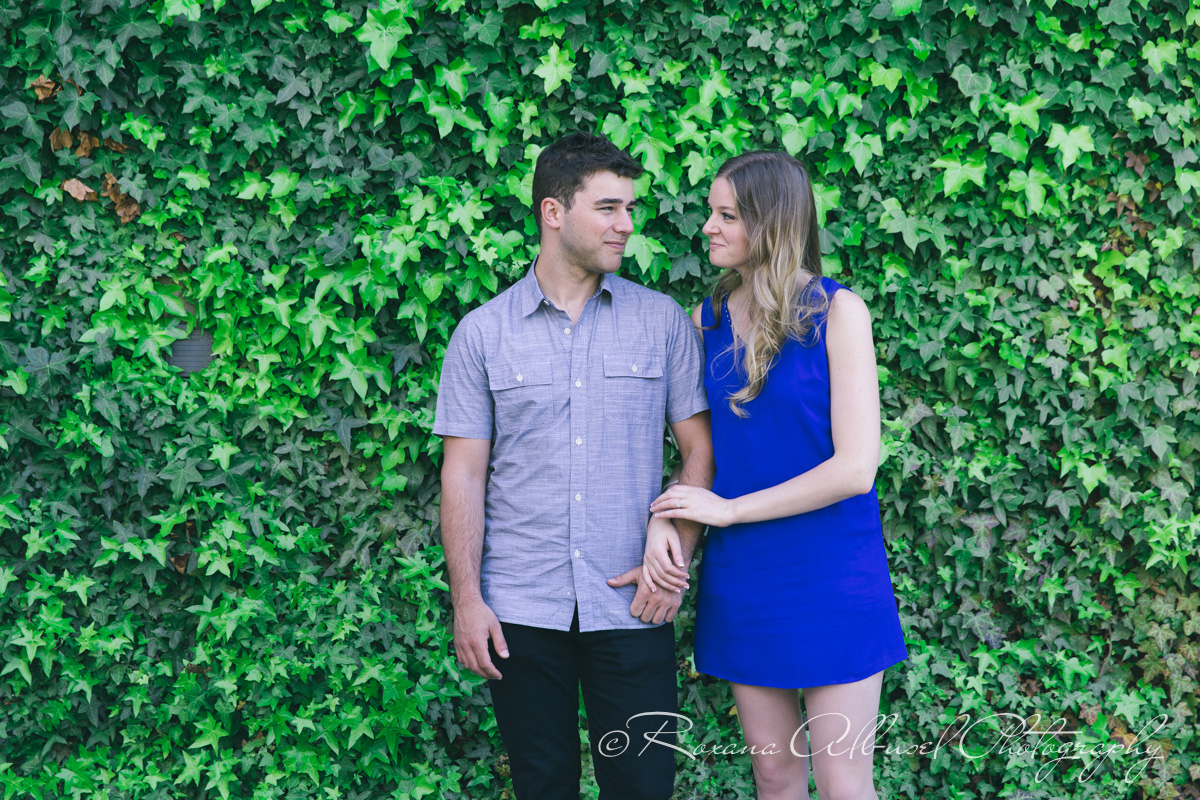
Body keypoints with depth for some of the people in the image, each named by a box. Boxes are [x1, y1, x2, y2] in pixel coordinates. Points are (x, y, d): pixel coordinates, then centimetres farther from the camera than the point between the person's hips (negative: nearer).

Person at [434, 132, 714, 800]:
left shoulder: (663, 321, 4)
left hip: (631, 609, 0)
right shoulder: (482, 333, 3)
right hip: (521, 611, 0)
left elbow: (701, 447, 5)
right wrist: (466, 599, -3)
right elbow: (464, 472, 3)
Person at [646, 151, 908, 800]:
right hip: (740, 578, 4)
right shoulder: (708, 320, 5)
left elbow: (855, 468, -17)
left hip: (830, 577, -4)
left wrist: (728, 509, -12)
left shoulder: (836, 311, -10)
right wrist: (662, 529, -10)